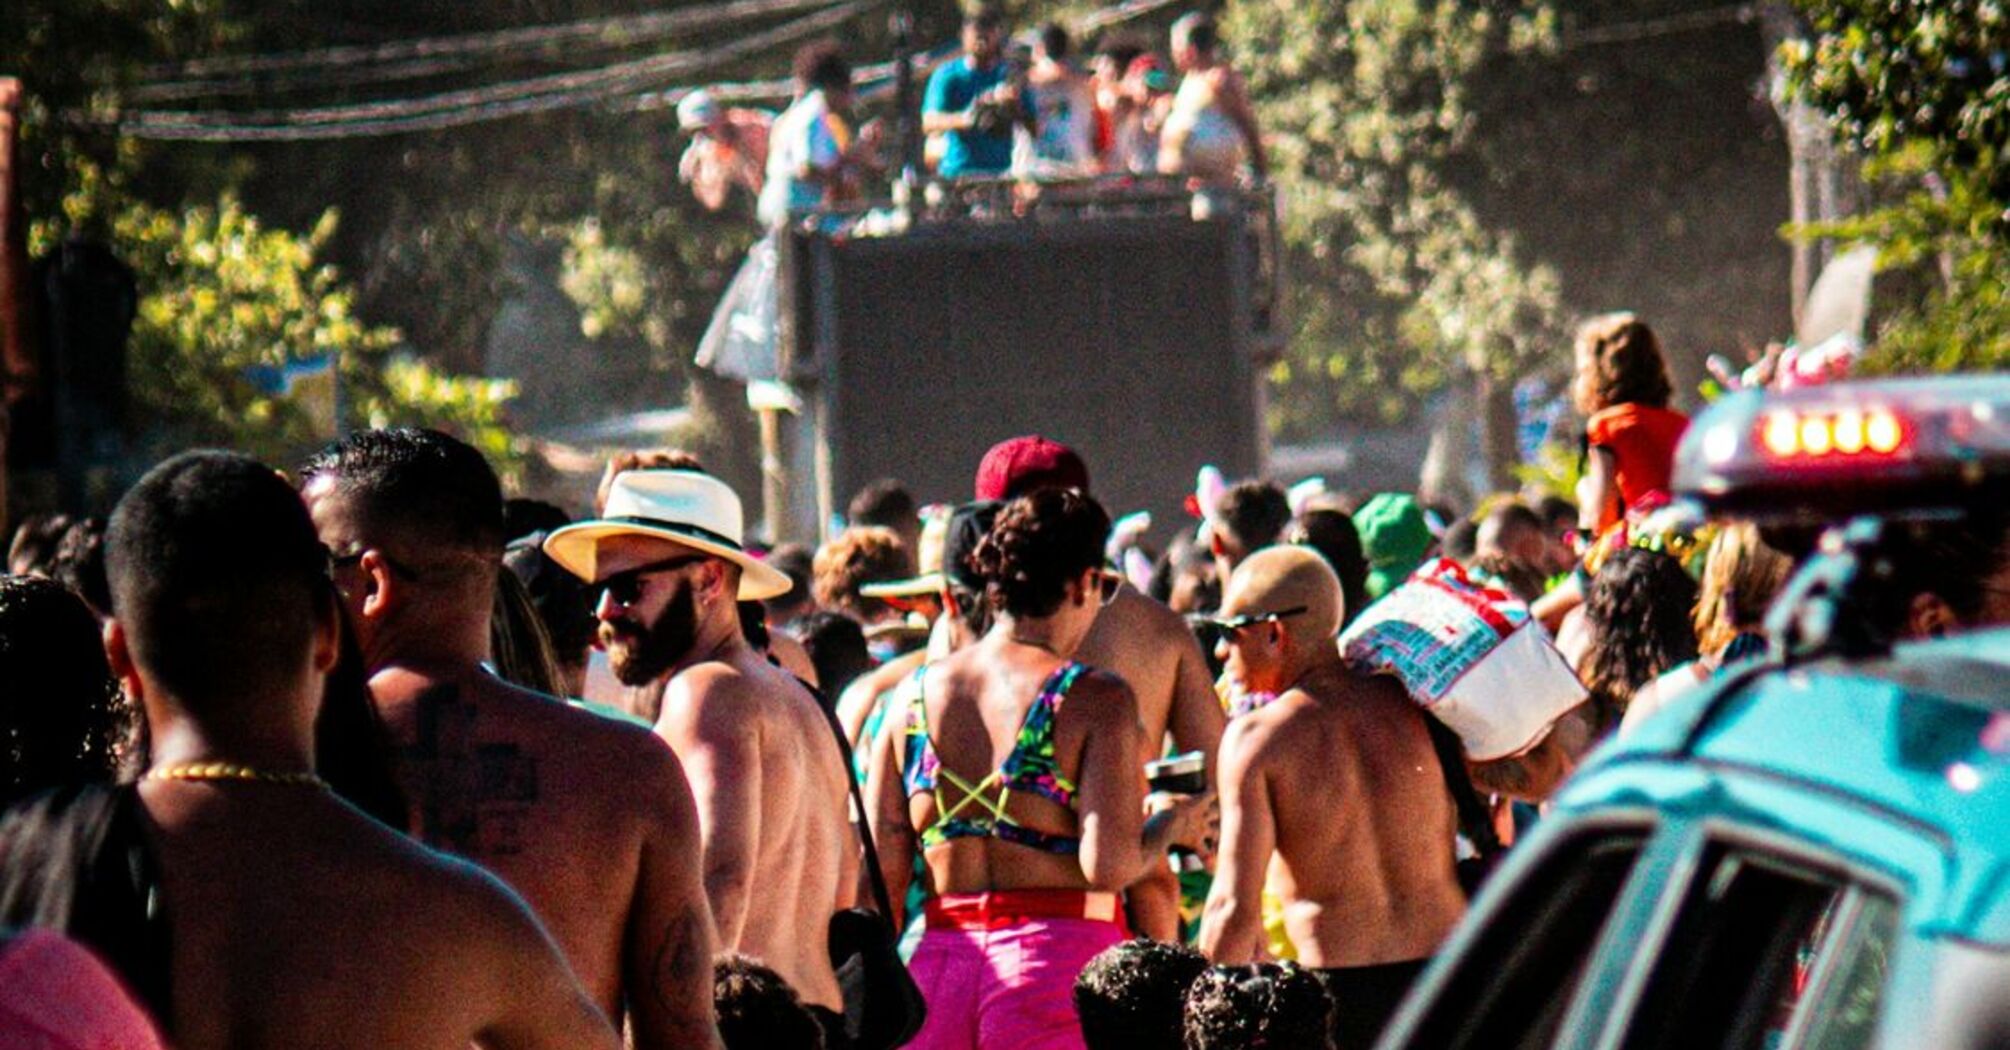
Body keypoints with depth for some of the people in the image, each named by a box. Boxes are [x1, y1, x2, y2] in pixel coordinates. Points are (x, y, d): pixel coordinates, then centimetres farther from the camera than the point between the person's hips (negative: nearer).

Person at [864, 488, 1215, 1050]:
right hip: (1060, 963, -5)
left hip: (938, 965, 5)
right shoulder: (1094, 699, -5)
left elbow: (881, 877, 8)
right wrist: (1171, 825, 7)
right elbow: (1109, 866, -14)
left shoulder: (914, 694, 9)